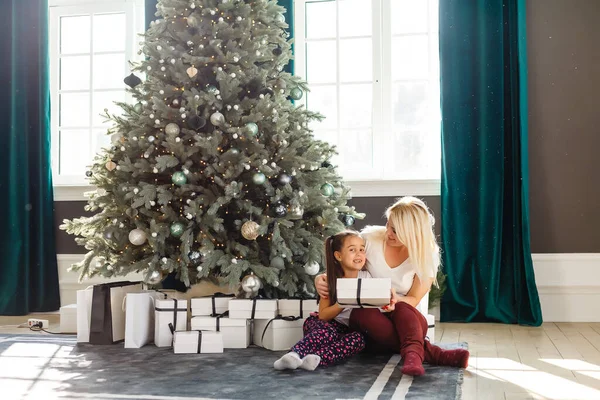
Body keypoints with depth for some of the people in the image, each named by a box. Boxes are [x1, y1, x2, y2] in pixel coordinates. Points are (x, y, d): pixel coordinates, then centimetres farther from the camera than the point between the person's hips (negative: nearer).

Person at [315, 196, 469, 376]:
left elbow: (413, 300, -7)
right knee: (364, 315, -37)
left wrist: (395, 299, -30)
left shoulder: (427, 254, -9)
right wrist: (323, 279, -16)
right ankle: (435, 353, -39)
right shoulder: (370, 238, -9)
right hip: (368, 314, 0)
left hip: (403, 317, 0)